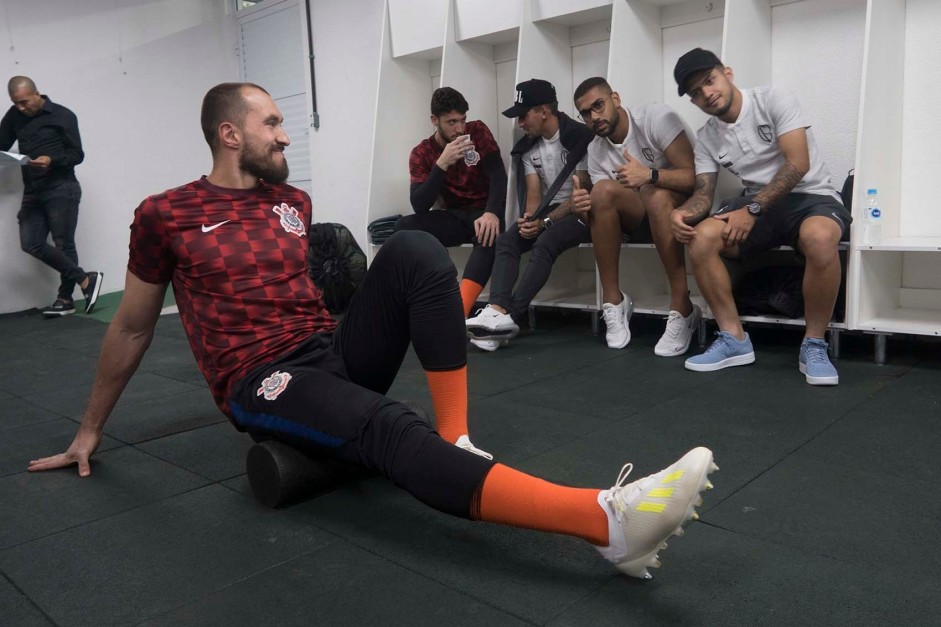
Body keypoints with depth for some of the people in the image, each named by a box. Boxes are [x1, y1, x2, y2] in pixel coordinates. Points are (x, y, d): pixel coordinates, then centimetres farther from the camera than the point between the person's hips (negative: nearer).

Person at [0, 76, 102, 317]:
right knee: (30, 243, -5)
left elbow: (77, 154, -5)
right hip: (32, 192, 6)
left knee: (64, 244, -3)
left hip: (61, 189, -6)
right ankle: (85, 280, -1)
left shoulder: (63, 116, -4)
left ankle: (65, 298, 9)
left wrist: (51, 160, -23)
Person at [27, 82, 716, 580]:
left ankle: (458, 439, -24)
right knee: (389, 428, -37)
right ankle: (611, 522, -50)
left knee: (413, 248, -20)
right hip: (265, 382, -5)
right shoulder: (166, 216, 0)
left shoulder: (294, 201, 14)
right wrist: (91, 428, 18)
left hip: (337, 350, 6)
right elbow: (132, 328, 11)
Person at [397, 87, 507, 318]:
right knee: (405, 227, -24)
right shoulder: (421, 154, -3)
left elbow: (498, 175, -13)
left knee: (489, 234, -38)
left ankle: (459, 312, -50)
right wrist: (442, 164, -27)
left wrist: (491, 212, -33)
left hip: (483, 211, -2)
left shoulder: (477, 131, -3)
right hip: (454, 217, 2)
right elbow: (420, 206, -15)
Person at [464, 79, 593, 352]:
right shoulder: (528, 147, 9)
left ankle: (508, 317, -39)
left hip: (579, 213, -6)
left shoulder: (580, 137, -12)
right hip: (548, 213, 6)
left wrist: (544, 222, -21)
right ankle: (497, 311, -40)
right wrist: (530, 220, -18)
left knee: (545, 243, -34)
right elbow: (534, 194, 4)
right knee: (506, 241, -20)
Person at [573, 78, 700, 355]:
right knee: (603, 191, -25)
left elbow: (695, 176, -23)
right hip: (643, 216, 4)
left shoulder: (656, 117, -15)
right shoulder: (595, 151, 0)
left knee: (653, 194, -38)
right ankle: (613, 301, -20)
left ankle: (682, 309, -32)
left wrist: (650, 175, -39)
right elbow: (602, 209, -3)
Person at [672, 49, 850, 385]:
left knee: (819, 237, -40)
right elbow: (703, 193, 3)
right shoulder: (706, 138, 7)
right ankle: (735, 340, -13)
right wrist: (683, 212, -22)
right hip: (759, 204, 4)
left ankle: (814, 346, -20)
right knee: (700, 237, -23)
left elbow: (798, 165, -17)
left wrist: (751, 210, -23)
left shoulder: (774, 99, -8)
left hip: (811, 196, -4)